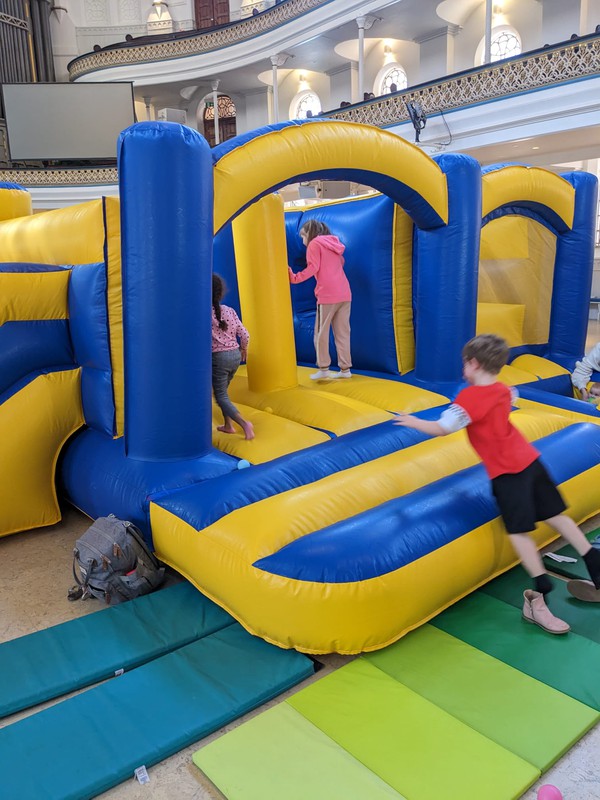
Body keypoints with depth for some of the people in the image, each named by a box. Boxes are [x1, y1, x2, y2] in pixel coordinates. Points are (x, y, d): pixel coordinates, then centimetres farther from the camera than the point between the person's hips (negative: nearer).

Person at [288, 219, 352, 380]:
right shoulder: (333, 244, 22)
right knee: (342, 332, 7)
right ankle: (345, 368, 7)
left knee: (321, 332, 1)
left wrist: (295, 277, -13)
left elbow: (313, 267, -11)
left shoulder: (314, 244, 1)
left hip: (328, 294, -7)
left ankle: (323, 369, 2)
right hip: (345, 293, 7)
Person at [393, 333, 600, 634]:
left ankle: (540, 597, -3)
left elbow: (441, 429, -17)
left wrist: (412, 421, -2)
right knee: (555, 516, 16)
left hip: (507, 472, -8)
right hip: (529, 460, 8)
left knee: (519, 530, -4)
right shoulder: (503, 390, 9)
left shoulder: (469, 397, -15)